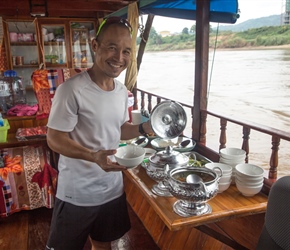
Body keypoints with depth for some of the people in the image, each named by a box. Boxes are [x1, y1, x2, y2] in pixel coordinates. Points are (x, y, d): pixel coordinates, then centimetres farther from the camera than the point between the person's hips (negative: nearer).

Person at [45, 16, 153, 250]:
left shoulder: (122, 91, 1)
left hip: (113, 189, 6)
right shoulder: (72, 90, -22)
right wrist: (93, 156, -34)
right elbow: (55, 139, -19)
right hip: (77, 195, -6)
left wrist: (144, 128, -7)